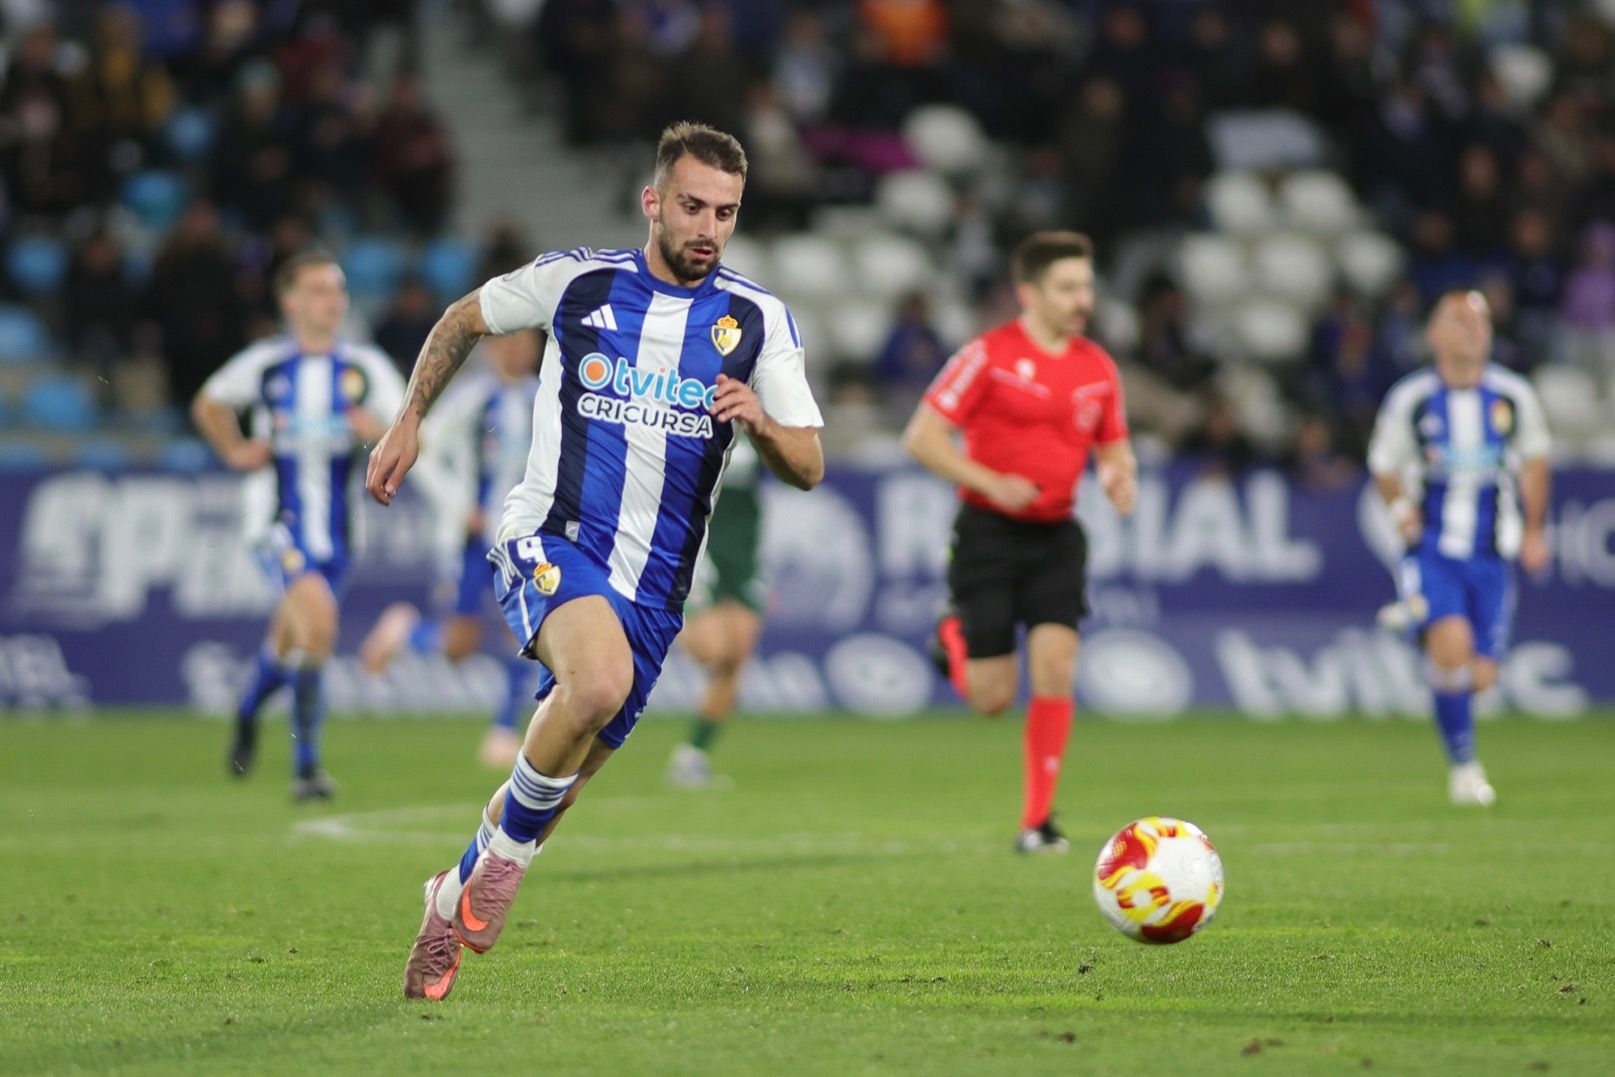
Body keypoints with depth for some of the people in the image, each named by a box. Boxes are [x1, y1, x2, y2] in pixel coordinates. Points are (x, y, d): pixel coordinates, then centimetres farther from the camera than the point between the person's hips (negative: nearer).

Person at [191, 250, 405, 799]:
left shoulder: (367, 368, 0)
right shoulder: (264, 364, -1)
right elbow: (208, 404, 18)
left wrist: (381, 432, -22)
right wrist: (235, 452, 4)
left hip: (335, 524, 3)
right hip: (279, 518, -3)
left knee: (291, 638, 15)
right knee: (318, 620, -25)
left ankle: (248, 713, 49)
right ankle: (306, 764, -18)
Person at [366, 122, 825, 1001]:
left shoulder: (757, 319, 3)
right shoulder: (576, 280, -1)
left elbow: (808, 468, 1)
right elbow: (466, 317, 18)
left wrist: (759, 421, -19)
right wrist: (409, 422, 14)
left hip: (652, 583, 3)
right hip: (550, 540, -3)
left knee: (558, 784, 8)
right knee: (601, 680, -34)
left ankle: (456, 893, 35)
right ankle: (507, 847, -11)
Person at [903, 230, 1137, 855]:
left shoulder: (1098, 368, 6)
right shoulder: (989, 355, -9)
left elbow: (1114, 448, 19)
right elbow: (922, 437, -9)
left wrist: (1120, 477, -5)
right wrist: (991, 484, -20)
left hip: (1056, 535, 4)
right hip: (988, 532, -4)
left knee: (1056, 667, -13)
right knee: (992, 698, -3)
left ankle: (1038, 821, -5)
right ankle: (953, 636, 34)